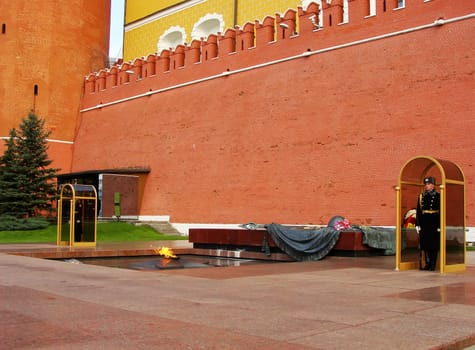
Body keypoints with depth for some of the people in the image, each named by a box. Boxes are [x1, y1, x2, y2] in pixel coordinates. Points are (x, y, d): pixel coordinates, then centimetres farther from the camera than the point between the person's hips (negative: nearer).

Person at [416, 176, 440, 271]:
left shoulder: (438, 196, -3)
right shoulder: (421, 196, 10)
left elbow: (441, 211, -5)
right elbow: (418, 211, 10)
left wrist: (440, 225, -10)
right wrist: (418, 224, 5)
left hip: (434, 224, -4)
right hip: (424, 224, 4)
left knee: (434, 245, 2)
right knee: (425, 245, 8)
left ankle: (433, 265, 9)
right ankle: (427, 264, 16)